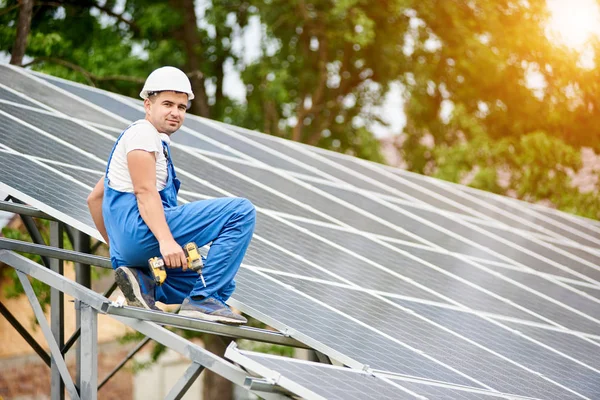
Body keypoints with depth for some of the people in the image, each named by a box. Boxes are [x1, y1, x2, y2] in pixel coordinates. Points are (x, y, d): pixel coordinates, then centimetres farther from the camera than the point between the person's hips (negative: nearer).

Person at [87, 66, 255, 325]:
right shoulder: (143, 132, -2)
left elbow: (94, 198, 33)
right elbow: (144, 192, -18)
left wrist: (115, 245, 33)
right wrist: (166, 240, -30)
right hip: (140, 227, -10)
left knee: (225, 282, 19)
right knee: (241, 212, -17)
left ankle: (143, 284, 1)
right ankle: (202, 300, -22)